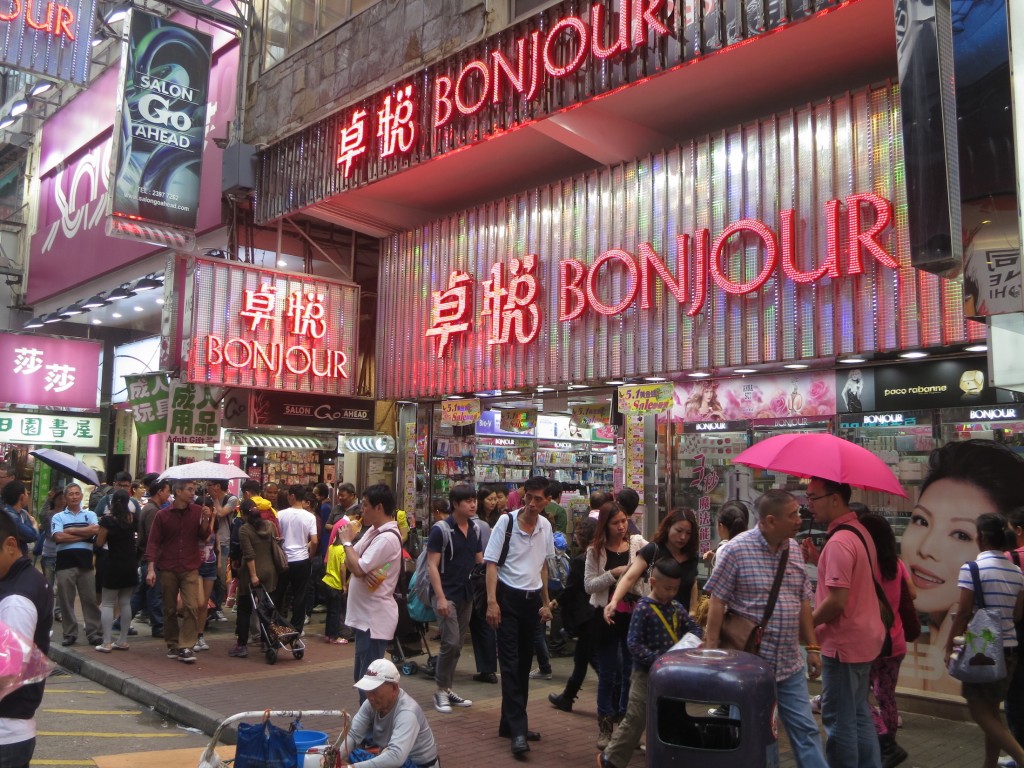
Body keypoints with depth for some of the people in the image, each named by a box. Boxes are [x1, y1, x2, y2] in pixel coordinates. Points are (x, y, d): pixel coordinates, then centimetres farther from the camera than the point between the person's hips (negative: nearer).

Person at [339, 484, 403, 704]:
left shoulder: (387, 538, -20)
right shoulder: (372, 531, 11)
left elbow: (358, 568, -25)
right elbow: (351, 562, 9)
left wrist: (347, 541, -11)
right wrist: (363, 572, -12)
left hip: (375, 618, -10)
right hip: (364, 615, 10)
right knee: (362, 675, 19)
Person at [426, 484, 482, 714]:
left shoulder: (475, 530, 7)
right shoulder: (440, 529, -12)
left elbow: (480, 562, 14)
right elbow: (432, 566, -14)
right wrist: (440, 597, -21)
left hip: (466, 595, 6)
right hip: (446, 594, -6)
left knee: (457, 645, 11)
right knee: (451, 642, -11)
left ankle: (447, 688, 23)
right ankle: (440, 690, 4)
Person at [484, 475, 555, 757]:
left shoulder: (545, 526, 5)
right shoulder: (506, 522, -11)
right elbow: (491, 564, -10)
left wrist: (545, 602, 15)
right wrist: (492, 602, -18)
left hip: (532, 599, 5)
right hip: (508, 597, -5)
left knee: (524, 664, 11)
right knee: (510, 664, -8)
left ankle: (511, 723, 23)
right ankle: (517, 730, -6)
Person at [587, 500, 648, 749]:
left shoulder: (637, 543, 0)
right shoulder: (595, 550, -2)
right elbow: (589, 585, -7)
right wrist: (614, 573, -18)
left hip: (633, 613, 1)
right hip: (606, 615, -1)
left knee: (631, 669, 9)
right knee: (607, 672, 7)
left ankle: (624, 720, 25)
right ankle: (605, 725, 21)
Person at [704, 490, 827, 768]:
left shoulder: (794, 548, 6)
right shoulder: (737, 549, -13)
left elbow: (803, 601, 13)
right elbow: (717, 602, -11)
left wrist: (812, 646, 11)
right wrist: (712, 652, -12)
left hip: (790, 662, 5)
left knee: (805, 728, 10)